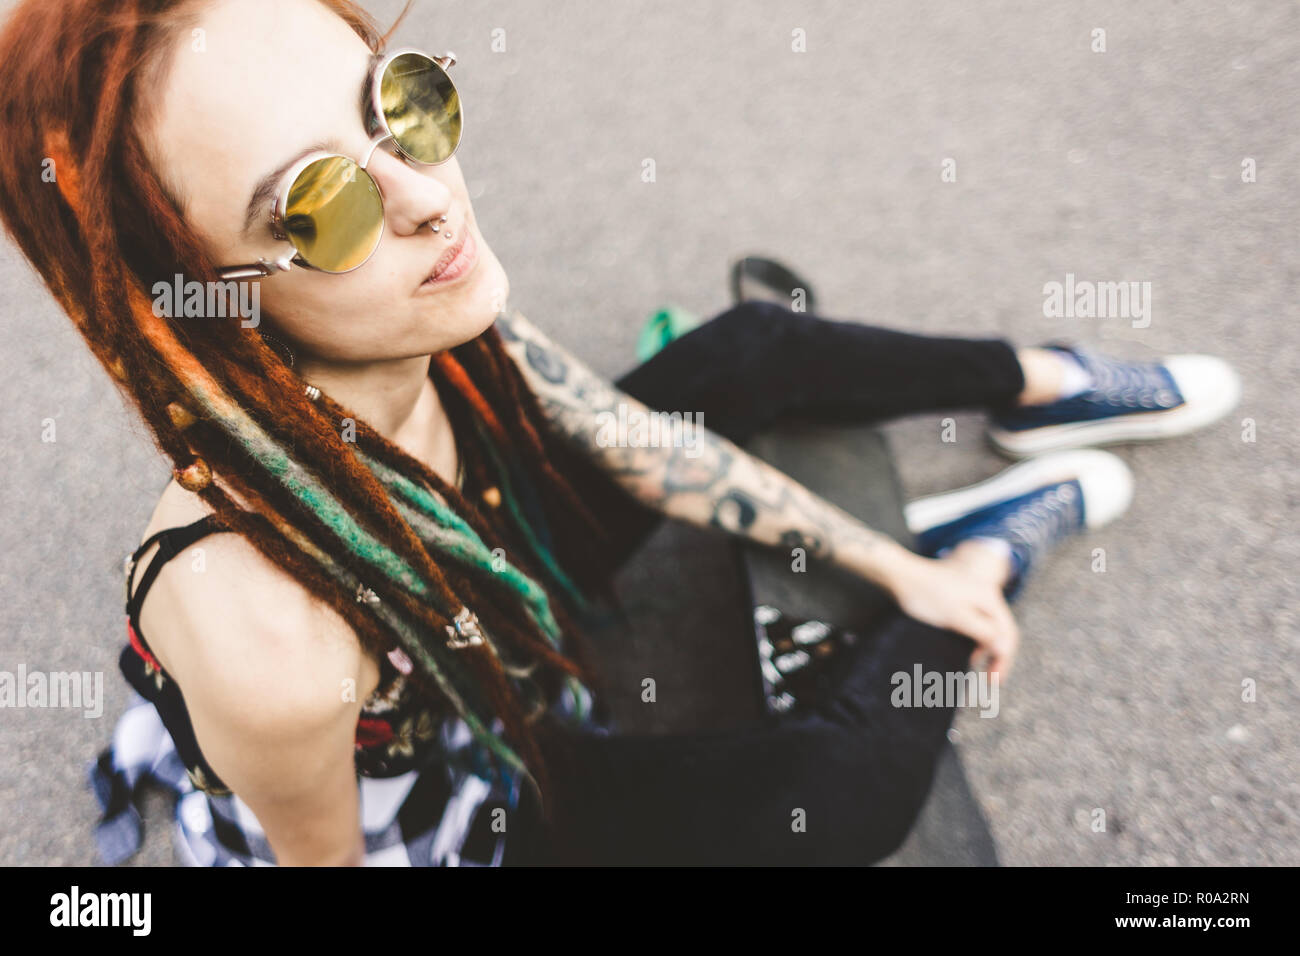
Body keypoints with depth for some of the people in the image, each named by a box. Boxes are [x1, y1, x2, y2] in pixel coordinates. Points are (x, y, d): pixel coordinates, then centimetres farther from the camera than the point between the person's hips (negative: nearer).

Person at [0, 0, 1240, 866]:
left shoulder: (428, 309, -27)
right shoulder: (267, 650, -46)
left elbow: (629, 440, -10)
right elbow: (325, 854, -24)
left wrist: (893, 570, -2)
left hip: (498, 584, 6)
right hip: (454, 795, -5)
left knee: (754, 345, 6)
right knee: (850, 792, -15)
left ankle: (1035, 386, 31)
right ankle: (986, 544, 15)